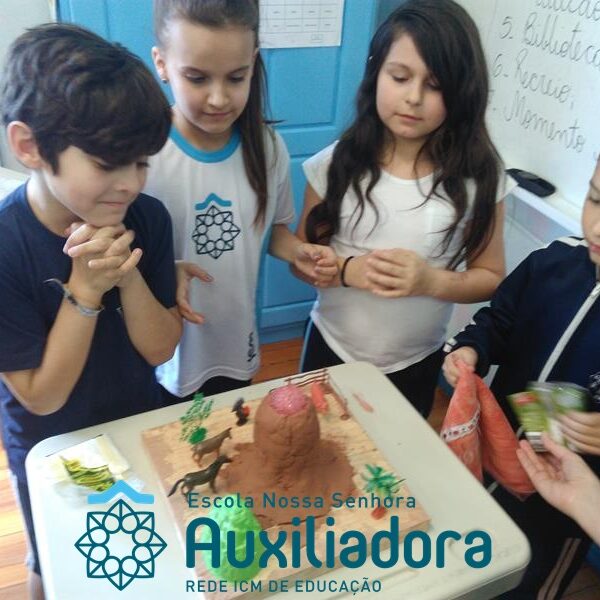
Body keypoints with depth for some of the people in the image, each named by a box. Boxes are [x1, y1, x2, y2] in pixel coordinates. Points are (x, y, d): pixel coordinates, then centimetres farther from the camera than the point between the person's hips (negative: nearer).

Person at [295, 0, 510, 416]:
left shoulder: (478, 178, -14)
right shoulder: (335, 164, -13)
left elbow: (491, 278, -6)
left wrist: (432, 281, -25)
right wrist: (347, 271, -25)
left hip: (417, 363, 0)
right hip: (331, 349, 1)